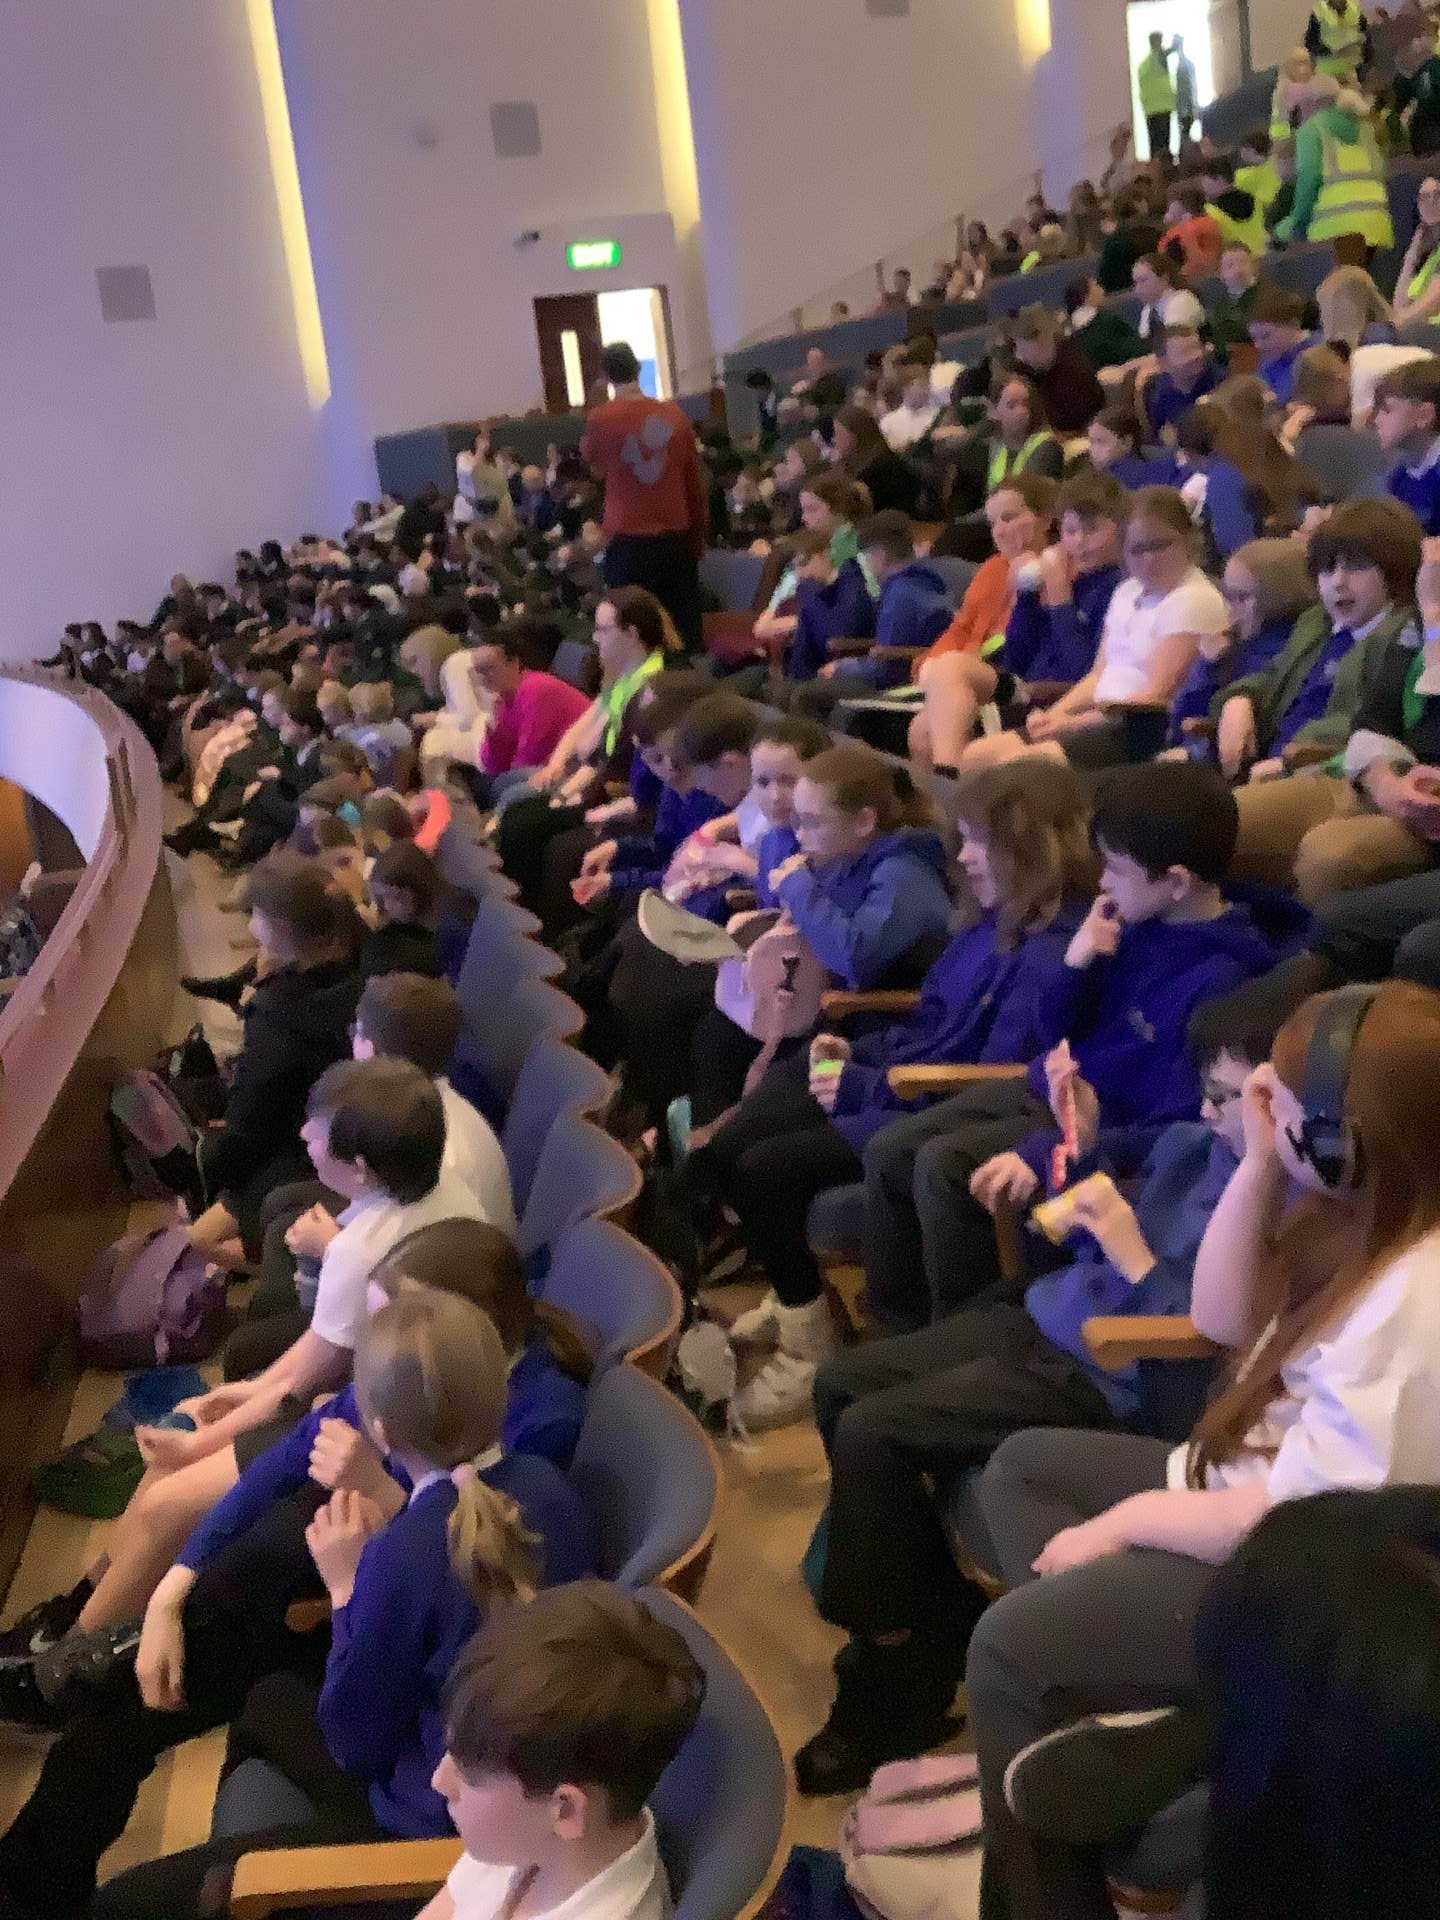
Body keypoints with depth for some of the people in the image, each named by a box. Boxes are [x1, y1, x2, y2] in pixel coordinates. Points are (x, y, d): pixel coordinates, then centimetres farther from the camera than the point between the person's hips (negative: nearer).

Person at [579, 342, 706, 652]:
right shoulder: (674, 414, 0)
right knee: (686, 631, 7)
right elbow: (695, 482, 7)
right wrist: (698, 538, 16)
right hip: (677, 538, 3)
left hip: (629, 541, -3)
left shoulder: (600, 419, -7)